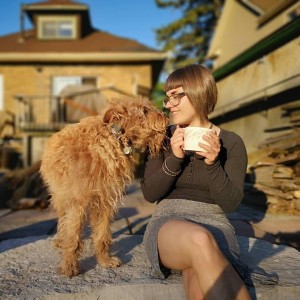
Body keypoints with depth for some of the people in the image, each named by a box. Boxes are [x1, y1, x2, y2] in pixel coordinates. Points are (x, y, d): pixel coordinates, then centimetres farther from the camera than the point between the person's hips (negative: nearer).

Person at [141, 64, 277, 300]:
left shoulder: (231, 143, 3)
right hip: (168, 222, 2)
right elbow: (149, 193, 1)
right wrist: (175, 159, -13)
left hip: (213, 224, -1)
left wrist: (212, 163, -18)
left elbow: (231, 203, -3)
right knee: (199, 240, -37)